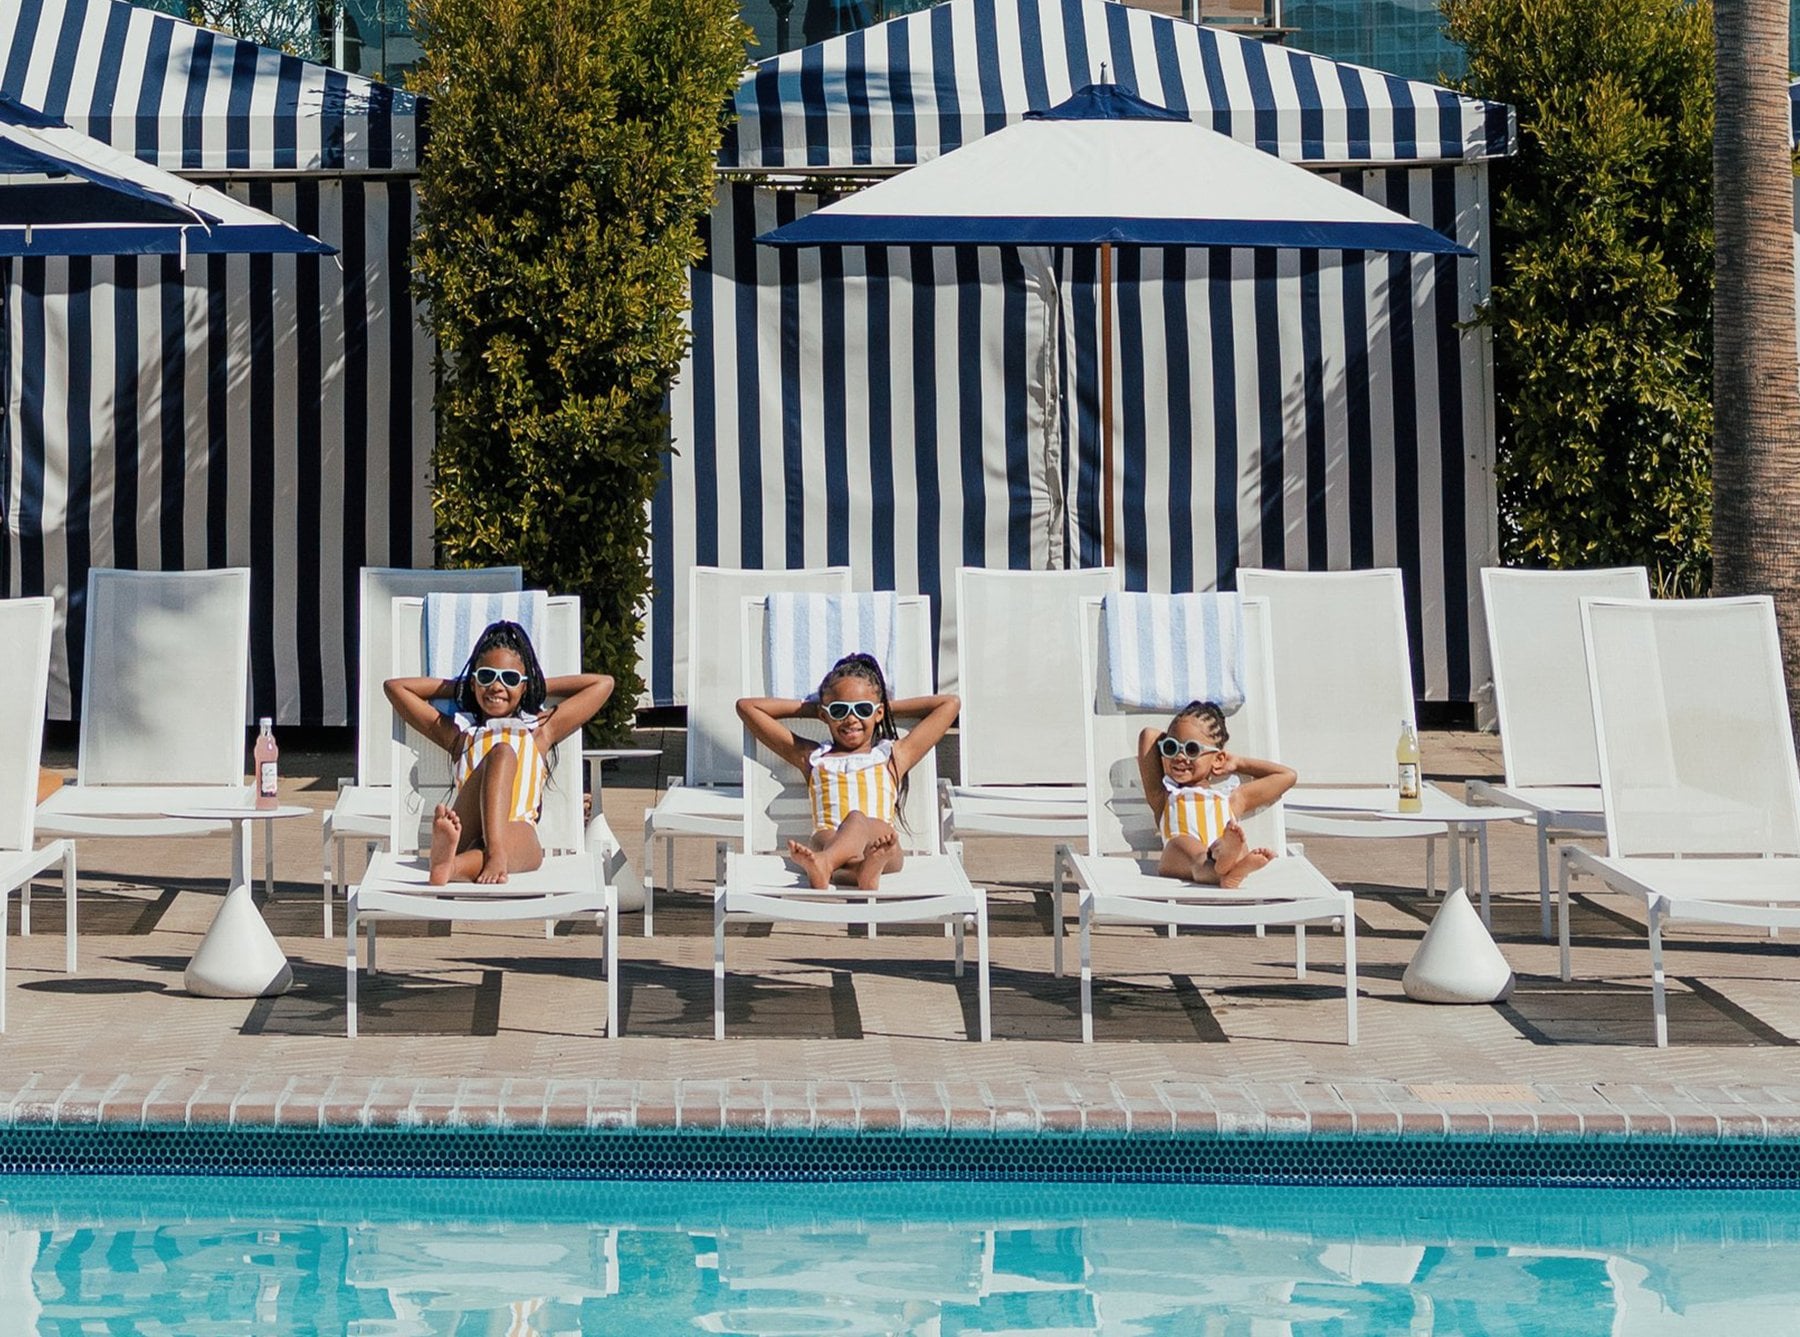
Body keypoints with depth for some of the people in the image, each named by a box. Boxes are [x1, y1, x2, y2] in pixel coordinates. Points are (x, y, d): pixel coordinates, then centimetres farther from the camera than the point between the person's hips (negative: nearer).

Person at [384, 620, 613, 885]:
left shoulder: (539, 730, 31)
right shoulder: (459, 733, 32)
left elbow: (603, 684, 33)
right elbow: (395, 687, 36)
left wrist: (539, 687, 36)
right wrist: (457, 687, 38)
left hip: (519, 837, 0)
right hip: (465, 837, 0)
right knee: (500, 752, -27)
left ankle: (452, 865, -67)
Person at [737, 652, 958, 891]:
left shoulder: (891, 756, 33)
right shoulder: (812, 758, 34)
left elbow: (950, 704, 37)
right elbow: (747, 707, 39)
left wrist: (889, 708, 41)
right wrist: (808, 708, 41)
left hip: (883, 843, -1)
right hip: (829, 843, 1)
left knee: (858, 819, -37)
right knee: (825, 838, -37)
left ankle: (822, 864, -70)